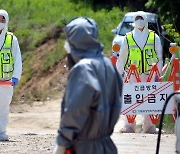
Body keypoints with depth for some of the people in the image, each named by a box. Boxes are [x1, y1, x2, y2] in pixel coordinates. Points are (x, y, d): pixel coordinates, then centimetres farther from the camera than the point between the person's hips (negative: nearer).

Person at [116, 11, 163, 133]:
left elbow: (159, 58, 11)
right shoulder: (128, 38, 9)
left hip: (149, 74, 0)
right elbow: (121, 58, 14)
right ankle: (129, 125, 0)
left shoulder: (154, 37, 9)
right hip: (131, 74, 0)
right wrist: (119, 73, 10)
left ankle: (149, 126, 6)